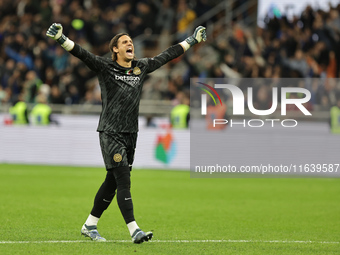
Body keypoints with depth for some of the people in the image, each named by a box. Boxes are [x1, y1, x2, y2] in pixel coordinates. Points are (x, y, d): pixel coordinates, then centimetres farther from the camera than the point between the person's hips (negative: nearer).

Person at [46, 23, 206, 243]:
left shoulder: (142, 67, 11)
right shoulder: (105, 67, -3)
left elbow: (167, 55, 22)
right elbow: (81, 53, -15)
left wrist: (192, 40, 29)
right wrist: (61, 38, -31)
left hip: (131, 134, 6)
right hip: (110, 133, -6)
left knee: (112, 182, 10)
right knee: (123, 181, -12)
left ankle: (90, 226, 22)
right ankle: (135, 231, -18)